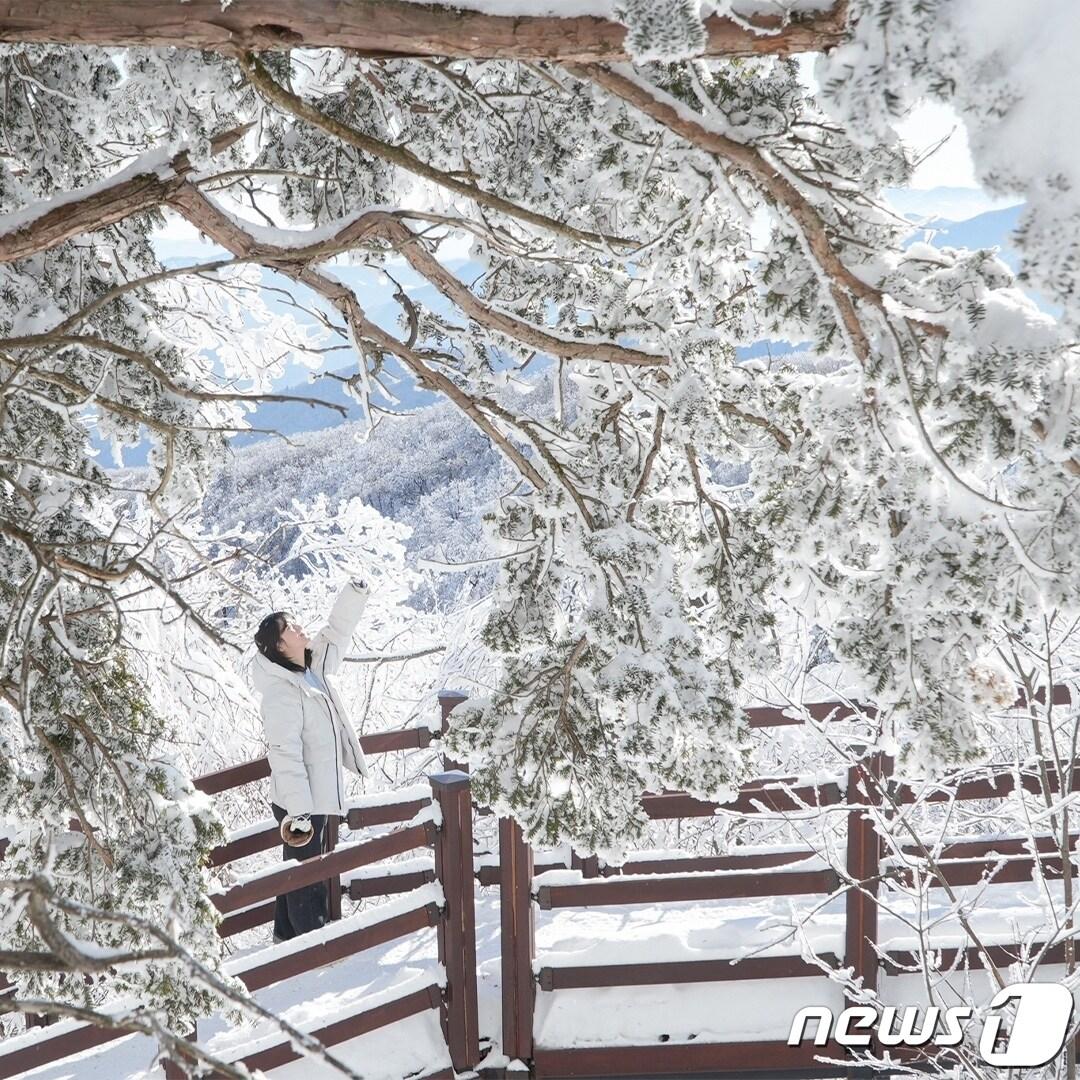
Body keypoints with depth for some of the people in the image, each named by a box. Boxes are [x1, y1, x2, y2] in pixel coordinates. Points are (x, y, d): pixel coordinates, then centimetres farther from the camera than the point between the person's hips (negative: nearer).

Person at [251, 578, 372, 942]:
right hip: (299, 801, -10)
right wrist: (299, 810, -28)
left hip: (316, 794, 10)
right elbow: (285, 755, -27)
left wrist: (355, 594, 5)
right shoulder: (280, 692, -24)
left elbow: (336, 633, 16)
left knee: (302, 867, 22)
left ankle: (287, 932, 36)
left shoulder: (312, 668, 3)